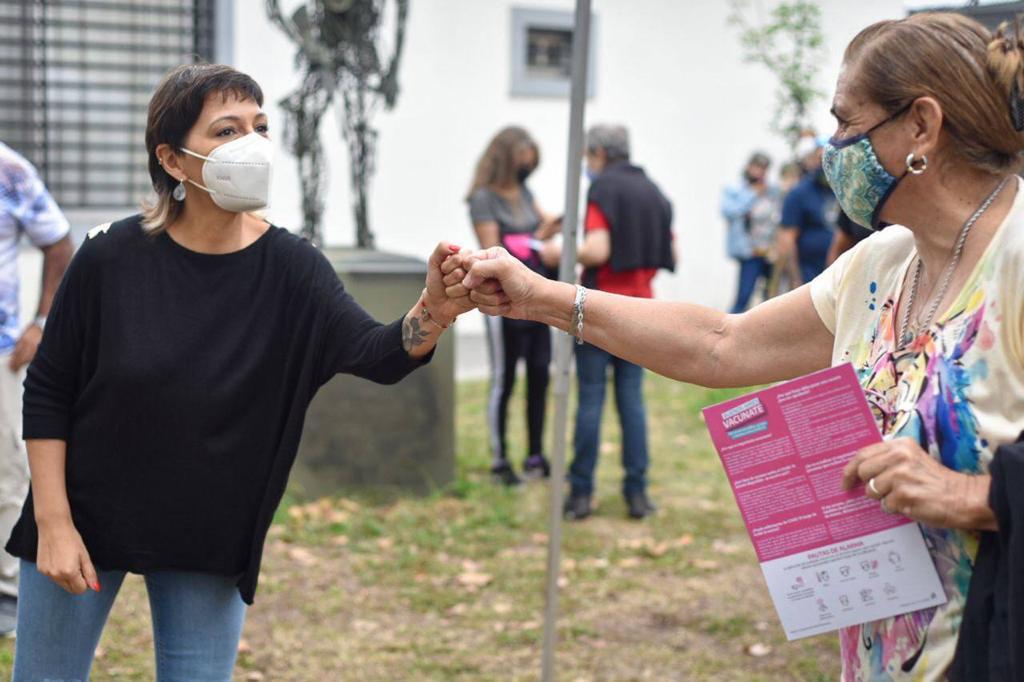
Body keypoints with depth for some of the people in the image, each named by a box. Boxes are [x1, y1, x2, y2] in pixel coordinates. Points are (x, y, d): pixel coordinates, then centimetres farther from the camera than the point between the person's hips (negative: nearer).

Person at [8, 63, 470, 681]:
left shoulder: (289, 268, -10)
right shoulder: (111, 259, -13)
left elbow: (374, 354, -25)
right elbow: (48, 393, -5)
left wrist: (433, 312, -47)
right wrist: (53, 523, -10)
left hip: (210, 541, 1)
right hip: (83, 518, -1)